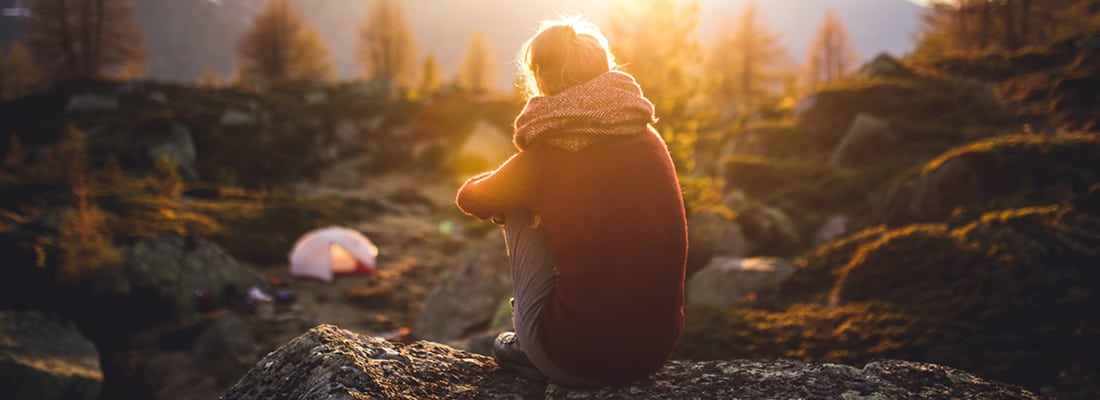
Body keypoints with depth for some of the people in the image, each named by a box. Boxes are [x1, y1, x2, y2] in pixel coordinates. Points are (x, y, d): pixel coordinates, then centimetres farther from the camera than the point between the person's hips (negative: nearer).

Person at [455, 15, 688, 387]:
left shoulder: (543, 159, -11)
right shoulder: (649, 138, 2)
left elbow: (469, 199, 10)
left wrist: (505, 191, 32)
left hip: (580, 360, -5)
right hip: (657, 348, 5)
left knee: (519, 213, 12)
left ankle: (529, 349, 23)